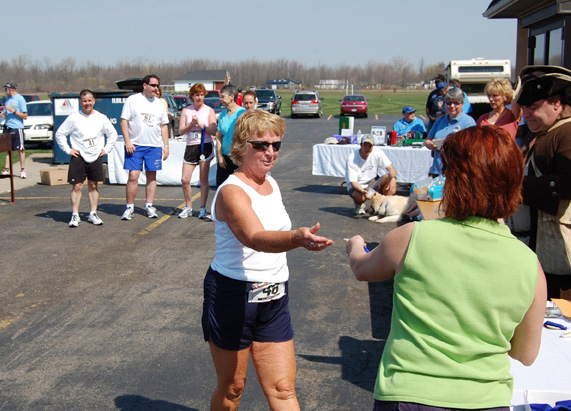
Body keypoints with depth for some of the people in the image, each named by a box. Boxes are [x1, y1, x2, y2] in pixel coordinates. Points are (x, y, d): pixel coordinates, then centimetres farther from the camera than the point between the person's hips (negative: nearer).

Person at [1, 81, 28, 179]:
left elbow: (25, 116, -10)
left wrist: (13, 110, -16)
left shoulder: (20, 99, -6)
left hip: (17, 127, -6)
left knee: (20, 149, -1)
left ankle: (22, 170, 5)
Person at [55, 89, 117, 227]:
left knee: (93, 186, 7)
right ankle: (75, 215, 2)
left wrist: (106, 149, 7)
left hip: (96, 157, 2)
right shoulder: (73, 118, -3)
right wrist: (68, 149, -3)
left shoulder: (101, 118, 3)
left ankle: (93, 214, 15)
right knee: (77, 186, -4)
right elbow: (59, 134, 2)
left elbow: (113, 134, 14)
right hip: (78, 157, -2)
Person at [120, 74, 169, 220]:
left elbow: (164, 126, 16)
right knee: (133, 176, -7)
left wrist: (166, 145, 9)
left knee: (152, 176, 6)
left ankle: (149, 206, 16)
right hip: (135, 145, -3)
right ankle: (130, 208, 3)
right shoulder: (132, 100, 1)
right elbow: (124, 121, -2)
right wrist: (127, 141, -11)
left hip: (154, 146, 4)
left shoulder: (159, 103, 13)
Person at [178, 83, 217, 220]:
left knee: (204, 180, 0)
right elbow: (181, 131, 2)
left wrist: (200, 124, -14)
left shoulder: (209, 111, 3)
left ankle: (203, 210, 8)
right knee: (185, 180, -2)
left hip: (205, 147, -2)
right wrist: (191, 124, -12)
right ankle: (188, 207, 15)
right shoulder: (186, 111, 9)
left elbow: (213, 131, -6)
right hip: (190, 147, 3)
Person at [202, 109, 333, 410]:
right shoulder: (232, 191, -18)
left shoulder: (271, 184, 7)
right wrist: (297, 238, -55)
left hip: (274, 298, 7)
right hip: (232, 296, -6)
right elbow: (254, 238, -39)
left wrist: (298, 238, 5)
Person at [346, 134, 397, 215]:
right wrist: (363, 191, -41)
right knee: (361, 197, -38)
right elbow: (353, 181, -21)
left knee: (389, 178, -24)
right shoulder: (352, 158, -19)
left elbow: (391, 168, -14)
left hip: (373, 183, 4)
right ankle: (359, 205, 2)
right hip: (358, 187, -3)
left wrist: (393, 179, -37)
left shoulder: (377, 153, -11)